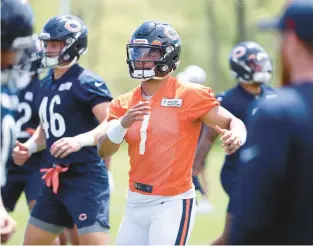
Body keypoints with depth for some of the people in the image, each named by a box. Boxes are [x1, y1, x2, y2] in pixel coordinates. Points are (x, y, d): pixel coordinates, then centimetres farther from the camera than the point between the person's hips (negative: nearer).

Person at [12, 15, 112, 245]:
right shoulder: (44, 86, 15)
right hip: (56, 179, 9)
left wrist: (79, 141, -35)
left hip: (87, 178, -9)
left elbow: (112, 126, -22)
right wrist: (29, 147, 10)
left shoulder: (87, 83, -12)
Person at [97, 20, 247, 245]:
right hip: (136, 204, 6)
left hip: (172, 204, -6)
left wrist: (236, 136, -30)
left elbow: (233, 122, -7)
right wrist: (123, 124, -21)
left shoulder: (189, 96, -7)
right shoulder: (124, 104, 7)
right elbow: (103, 151, -2)